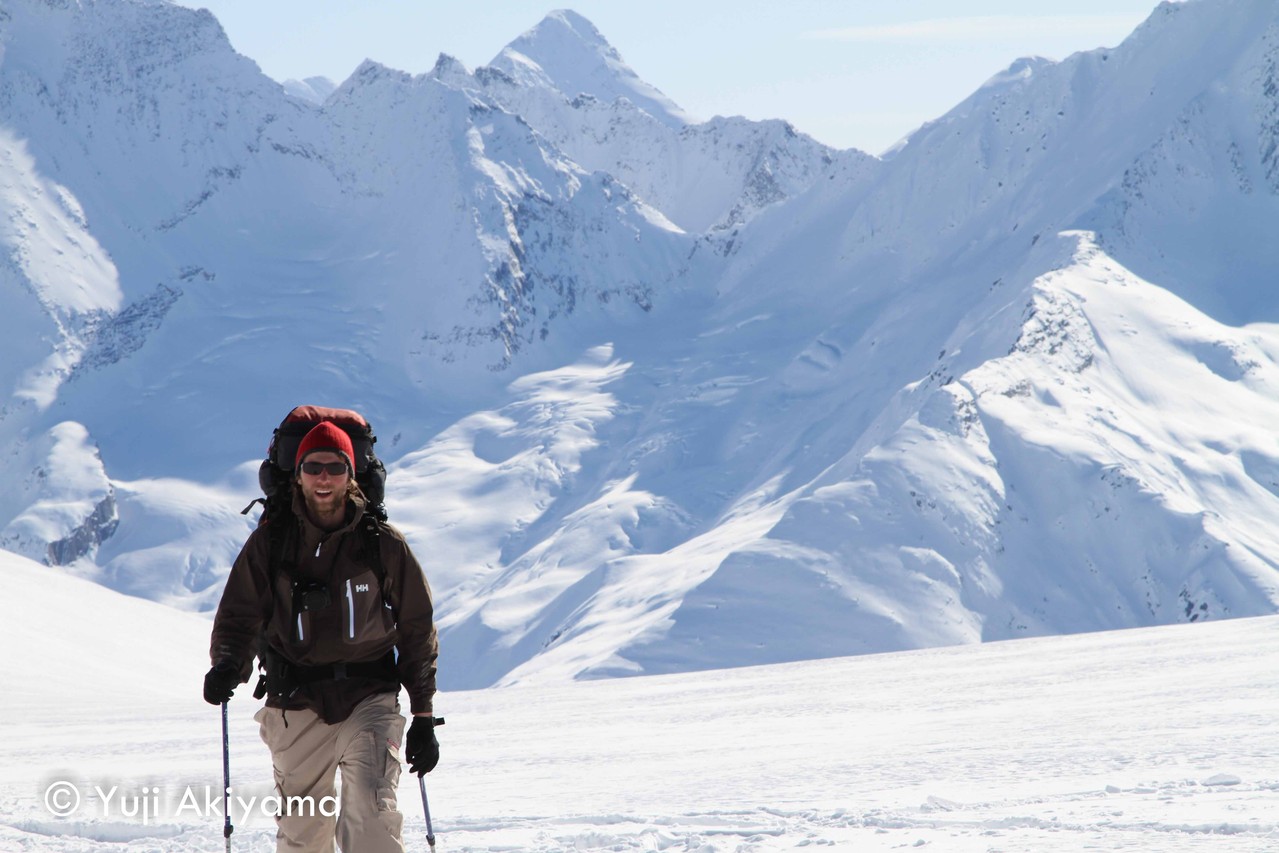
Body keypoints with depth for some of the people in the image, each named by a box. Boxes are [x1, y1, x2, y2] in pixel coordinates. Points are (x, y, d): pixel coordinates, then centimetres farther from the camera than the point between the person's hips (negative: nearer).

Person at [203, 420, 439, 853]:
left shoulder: (383, 545, 3)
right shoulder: (270, 542, 5)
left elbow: (417, 631, 9)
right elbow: (239, 615, 6)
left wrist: (424, 717, 7)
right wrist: (227, 666, -17)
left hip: (369, 699, -2)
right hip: (297, 705, 2)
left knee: (371, 813, -20)